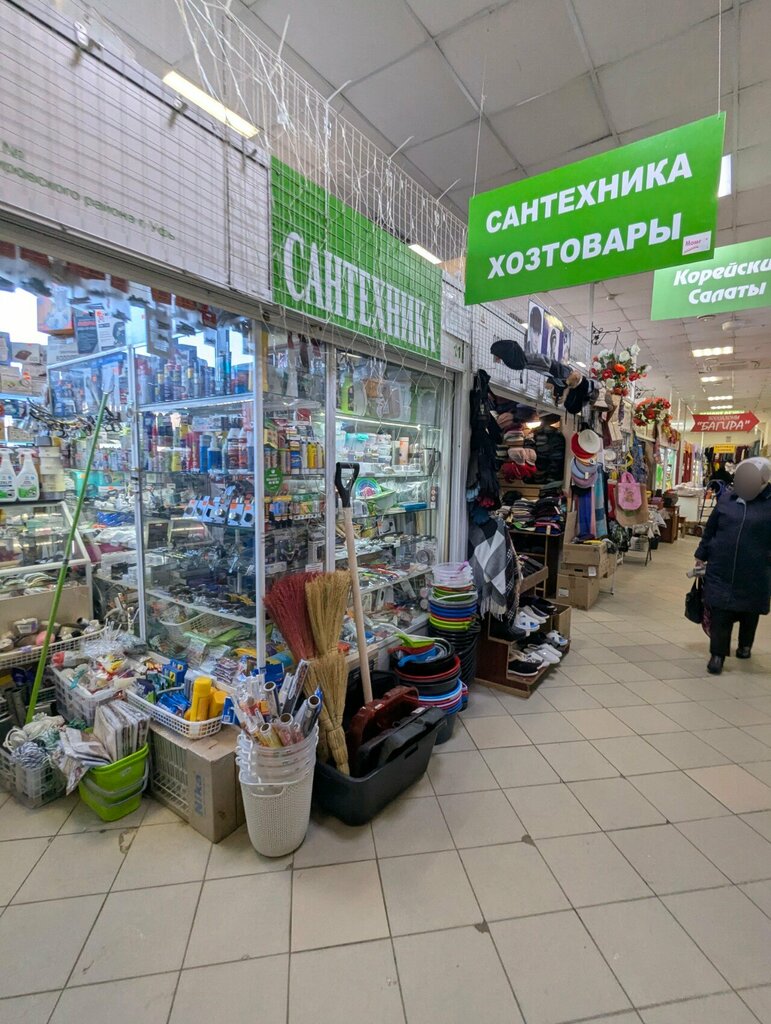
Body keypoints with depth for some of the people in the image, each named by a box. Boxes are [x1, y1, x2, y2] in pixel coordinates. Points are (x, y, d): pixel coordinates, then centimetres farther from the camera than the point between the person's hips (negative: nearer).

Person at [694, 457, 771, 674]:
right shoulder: (726, 497, 2)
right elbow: (710, 529, 10)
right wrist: (702, 555, 12)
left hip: (754, 573, -1)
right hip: (721, 569, 1)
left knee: (750, 613, 17)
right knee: (719, 612, 0)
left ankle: (745, 645, 41)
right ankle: (718, 653, 10)